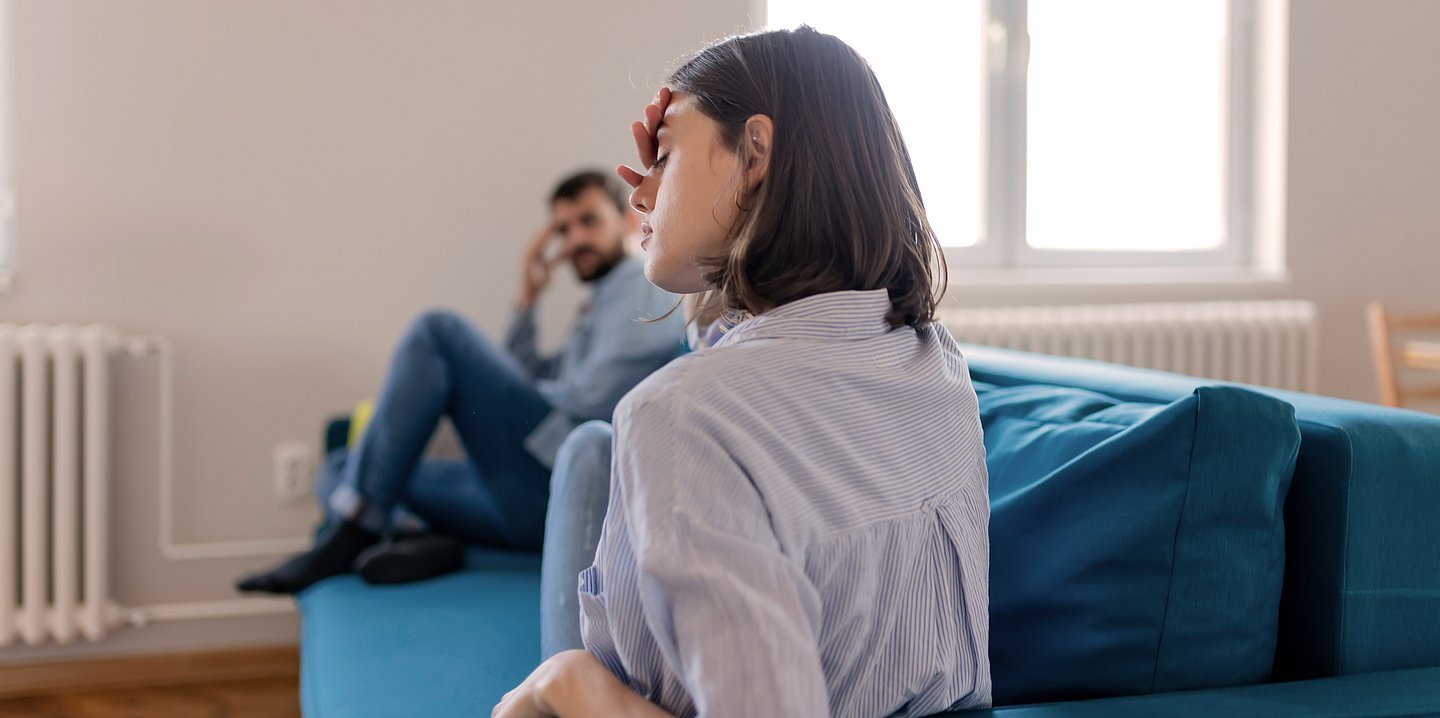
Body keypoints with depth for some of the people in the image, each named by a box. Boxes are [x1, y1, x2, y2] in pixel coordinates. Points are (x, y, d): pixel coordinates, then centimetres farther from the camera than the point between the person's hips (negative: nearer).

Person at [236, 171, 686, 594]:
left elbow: (589, 405, -11)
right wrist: (529, 298, 22)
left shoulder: (642, 286, 5)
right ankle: (410, 535, -22)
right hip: (530, 502, 10)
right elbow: (520, 387, 24)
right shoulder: (599, 309, 34)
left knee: (439, 332, -17)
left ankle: (351, 531, -22)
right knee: (340, 468, 14)